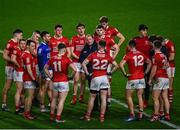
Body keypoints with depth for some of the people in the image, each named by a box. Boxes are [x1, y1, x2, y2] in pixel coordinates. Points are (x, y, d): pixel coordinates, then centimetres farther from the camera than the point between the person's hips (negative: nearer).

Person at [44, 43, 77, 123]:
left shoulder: (52, 59, 2)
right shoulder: (66, 59, -11)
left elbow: (45, 68, 14)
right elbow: (74, 69, -18)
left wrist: (50, 76, 16)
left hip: (55, 82, 4)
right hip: (63, 82, -4)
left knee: (54, 99, 19)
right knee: (61, 100, -1)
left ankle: (51, 116, 26)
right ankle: (58, 118, -4)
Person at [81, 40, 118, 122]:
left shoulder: (93, 55, -4)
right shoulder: (107, 56, -2)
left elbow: (83, 64, -8)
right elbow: (116, 65, -2)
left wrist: (87, 73, -1)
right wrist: (110, 72, 9)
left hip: (95, 78, -1)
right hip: (104, 78, 1)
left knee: (92, 98, 10)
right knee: (103, 98, 3)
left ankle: (88, 116, 17)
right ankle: (102, 117, 3)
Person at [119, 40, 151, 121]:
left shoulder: (129, 55, -11)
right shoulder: (141, 54, 5)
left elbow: (121, 65, -22)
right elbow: (149, 63, 16)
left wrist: (125, 74, -10)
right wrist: (146, 72, 15)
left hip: (132, 79, -5)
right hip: (141, 78, 5)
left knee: (128, 96, 7)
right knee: (140, 96, 10)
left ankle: (132, 115, 1)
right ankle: (140, 115, 10)